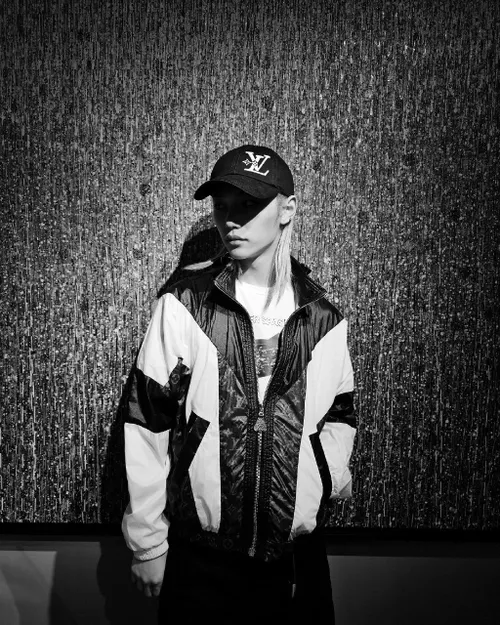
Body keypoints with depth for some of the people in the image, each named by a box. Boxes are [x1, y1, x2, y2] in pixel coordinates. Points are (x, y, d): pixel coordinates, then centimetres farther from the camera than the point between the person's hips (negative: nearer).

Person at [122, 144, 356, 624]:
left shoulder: (323, 319, 1)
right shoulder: (183, 306, -8)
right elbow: (146, 428, -6)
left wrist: (333, 471, -4)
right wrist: (147, 543, -4)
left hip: (299, 556, 3)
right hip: (200, 557, -2)